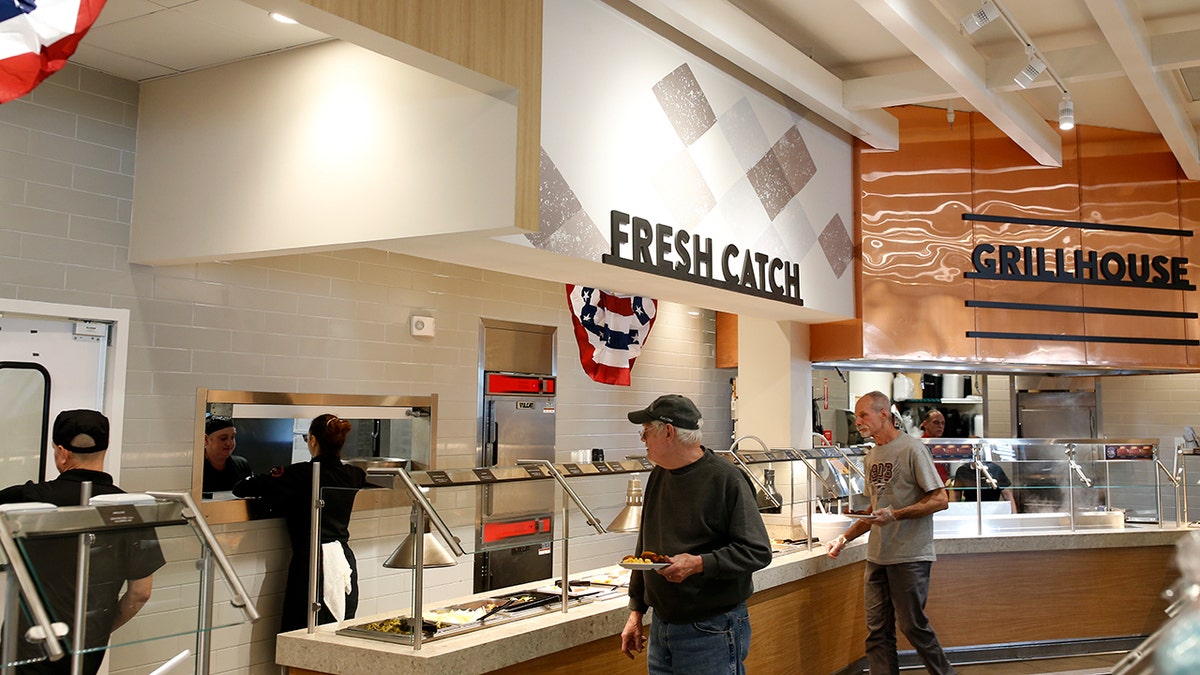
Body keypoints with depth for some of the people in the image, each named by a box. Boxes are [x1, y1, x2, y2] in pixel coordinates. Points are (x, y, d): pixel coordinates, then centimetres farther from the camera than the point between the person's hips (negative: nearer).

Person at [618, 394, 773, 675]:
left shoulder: (726, 480, -14)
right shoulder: (657, 477, 8)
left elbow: (758, 552, -15)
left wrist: (699, 563, -25)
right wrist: (636, 612, 15)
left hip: (712, 633, -7)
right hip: (660, 627, 7)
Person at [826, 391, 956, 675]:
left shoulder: (911, 449, -9)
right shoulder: (871, 456, 13)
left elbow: (940, 500, -12)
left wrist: (896, 515, -21)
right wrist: (844, 538, 12)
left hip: (910, 555, -7)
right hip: (877, 556, 7)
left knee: (912, 625, 0)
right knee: (877, 631, 7)